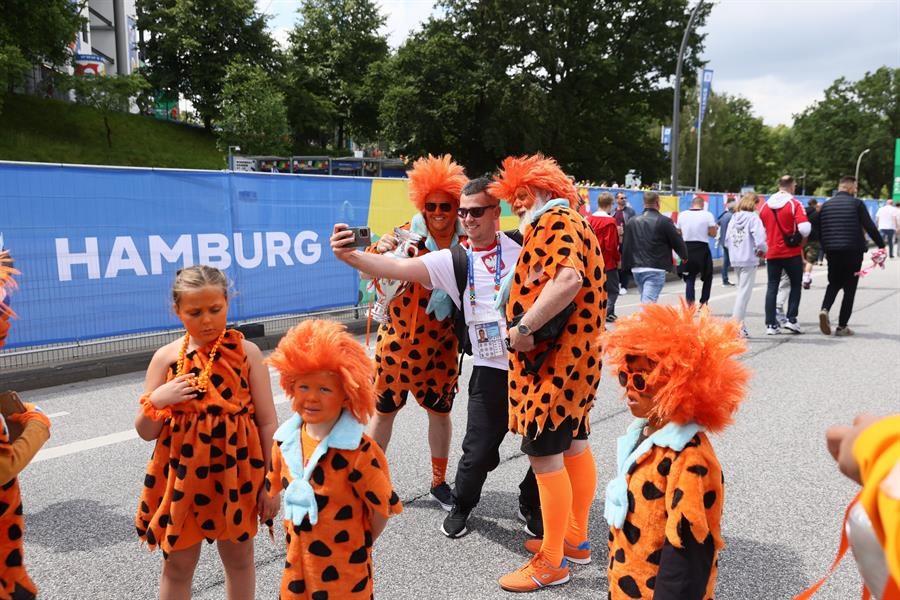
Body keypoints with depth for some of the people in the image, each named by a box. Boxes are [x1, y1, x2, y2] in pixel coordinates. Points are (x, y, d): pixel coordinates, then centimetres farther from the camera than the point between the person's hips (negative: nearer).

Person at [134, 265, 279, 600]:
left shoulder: (247, 352, -8)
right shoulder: (167, 357, -5)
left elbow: (267, 422, -5)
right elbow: (145, 432, 0)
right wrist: (157, 400, -20)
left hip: (236, 473, -1)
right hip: (183, 476, 1)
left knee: (239, 557, 17)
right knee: (177, 564, 14)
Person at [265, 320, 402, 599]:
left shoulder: (358, 450, -26)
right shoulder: (285, 440, -7)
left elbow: (383, 506, -16)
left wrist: (361, 543, -2)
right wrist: (295, 531, 11)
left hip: (344, 566, -5)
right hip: (298, 557, 5)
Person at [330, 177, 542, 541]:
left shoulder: (523, 247, 2)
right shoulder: (453, 261, -1)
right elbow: (398, 268, -12)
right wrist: (349, 256, -26)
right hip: (492, 370, -1)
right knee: (479, 452, 0)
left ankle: (531, 507, 38)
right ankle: (462, 506, 33)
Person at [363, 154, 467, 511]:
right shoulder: (405, 235, -10)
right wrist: (380, 251, -35)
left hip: (441, 344, 2)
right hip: (399, 339, -2)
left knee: (440, 410, 14)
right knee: (384, 409, 9)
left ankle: (439, 482, 33)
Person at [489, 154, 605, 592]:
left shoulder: (555, 222, -15)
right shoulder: (570, 223, 18)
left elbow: (568, 279, -33)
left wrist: (524, 327, -28)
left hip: (554, 360, -11)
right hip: (571, 355, 11)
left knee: (545, 455, -4)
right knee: (574, 445, 17)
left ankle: (551, 562, 7)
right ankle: (575, 539, 31)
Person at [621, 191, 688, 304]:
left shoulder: (632, 222, 8)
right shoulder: (664, 221, -7)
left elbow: (625, 246, 9)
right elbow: (678, 243, 0)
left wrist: (626, 264, 19)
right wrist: (684, 256, 19)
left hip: (636, 269, 6)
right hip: (655, 269, -6)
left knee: (646, 301, 20)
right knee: (648, 303, -11)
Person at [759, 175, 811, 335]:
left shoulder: (766, 205, 5)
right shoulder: (794, 204, -9)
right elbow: (805, 228, -18)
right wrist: (801, 238, 2)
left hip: (772, 253, 3)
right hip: (792, 252, -3)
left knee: (772, 287, 7)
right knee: (795, 284, 13)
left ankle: (771, 324, 4)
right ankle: (791, 319, 7)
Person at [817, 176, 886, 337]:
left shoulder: (826, 205, 8)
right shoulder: (856, 203, -5)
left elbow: (819, 230, 8)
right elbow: (870, 227, -8)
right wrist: (882, 245, 1)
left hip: (832, 251, 4)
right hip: (853, 251, -4)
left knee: (834, 283, 19)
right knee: (849, 288, 5)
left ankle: (824, 309, -9)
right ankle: (842, 326, 5)